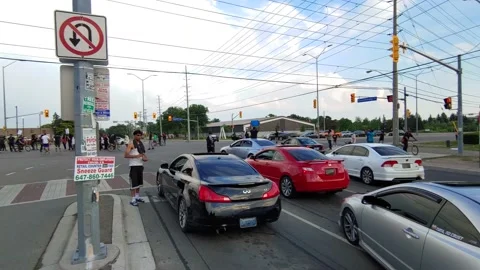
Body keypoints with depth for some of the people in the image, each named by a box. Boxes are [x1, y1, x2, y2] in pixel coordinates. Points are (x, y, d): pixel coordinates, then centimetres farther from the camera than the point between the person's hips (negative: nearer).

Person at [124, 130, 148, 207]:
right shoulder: (131, 144, -10)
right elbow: (126, 155, -18)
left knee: (139, 182, 15)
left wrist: (145, 158, 2)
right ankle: (133, 200, 2)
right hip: (133, 165, -7)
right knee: (133, 183, -4)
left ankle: (137, 197, 28)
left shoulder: (141, 144, 13)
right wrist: (136, 156, -27)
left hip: (140, 165, 7)